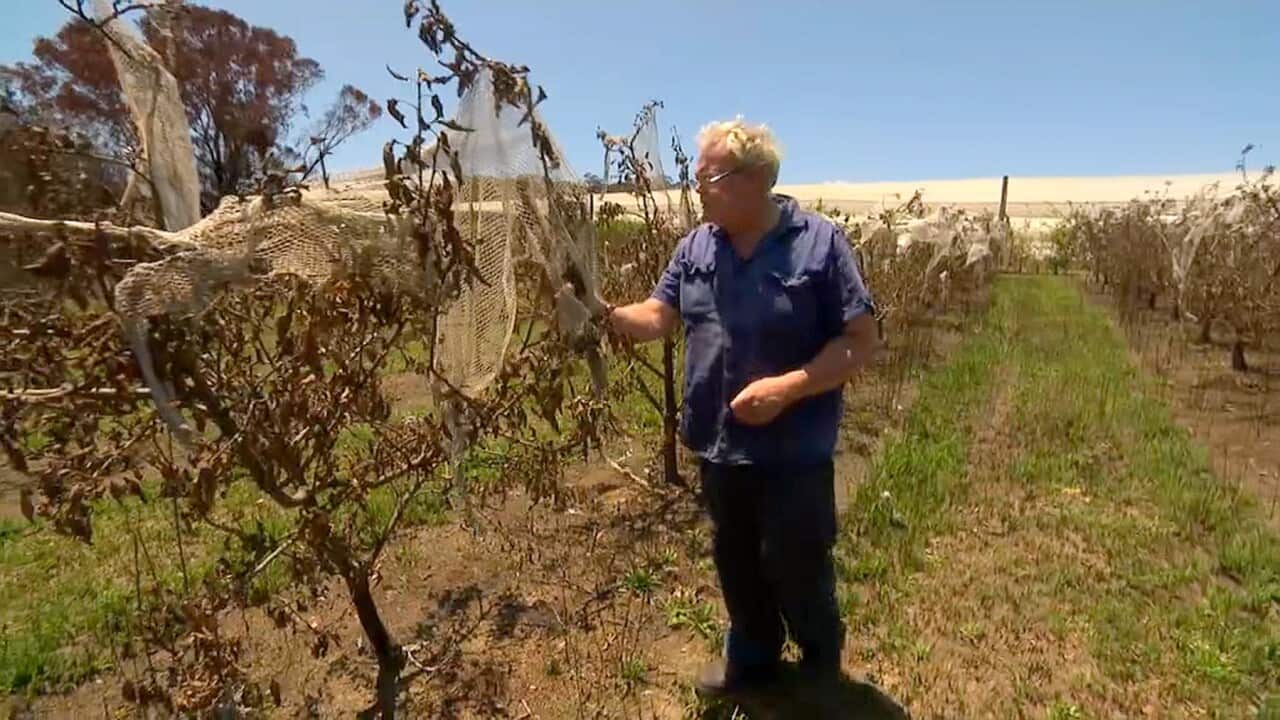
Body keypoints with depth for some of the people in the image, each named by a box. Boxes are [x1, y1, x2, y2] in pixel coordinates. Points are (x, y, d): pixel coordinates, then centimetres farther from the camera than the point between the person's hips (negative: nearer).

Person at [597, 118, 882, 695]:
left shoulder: (819, 243, -13)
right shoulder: (695, 247, 2)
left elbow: (863, 341, -14)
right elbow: (656, 318, 4)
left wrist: (787, 387, -24)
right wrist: (603, 313, -16)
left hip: (793, 452, -4)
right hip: (719, 444, 5)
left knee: (796, 568, 12)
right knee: (736, 563, 21)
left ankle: (822, 669, 42)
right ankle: (752, 657, 47)